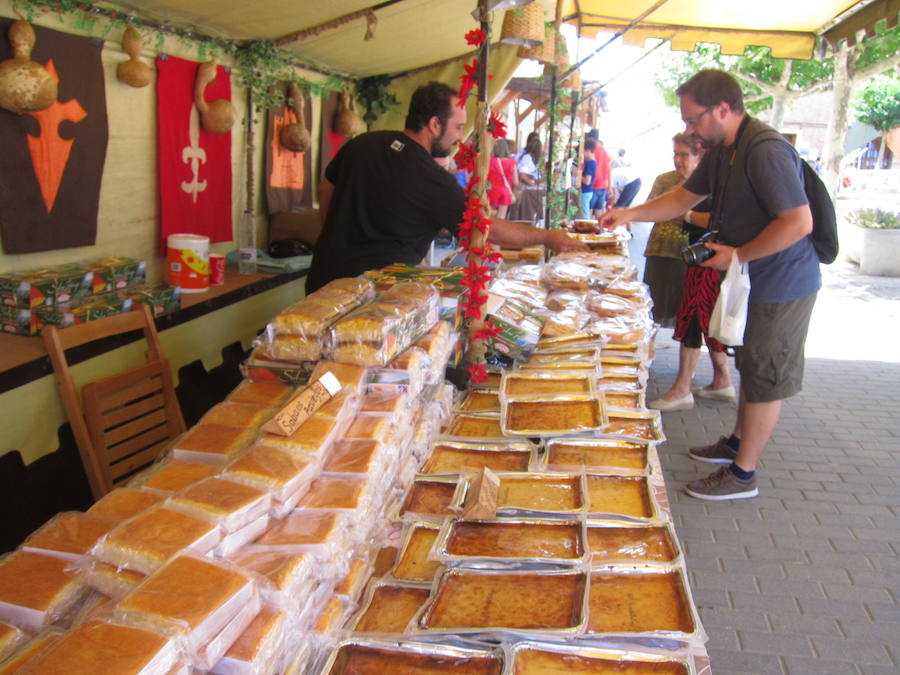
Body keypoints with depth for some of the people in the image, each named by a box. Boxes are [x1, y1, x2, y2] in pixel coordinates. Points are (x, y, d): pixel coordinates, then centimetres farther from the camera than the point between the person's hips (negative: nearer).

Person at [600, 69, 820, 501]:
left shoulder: (766, 152, -25)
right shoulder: (720, 151, 7)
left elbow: (799, 222, -28)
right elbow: (685, 197, 17)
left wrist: (738, 255, -21)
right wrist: (631, 214, 6)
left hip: (781, 286, -10)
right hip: (754, 282, 10)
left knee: (765, 379, 2)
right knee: (750, 368, 22)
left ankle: (742, 474, 14)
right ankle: (737, 443, 39)